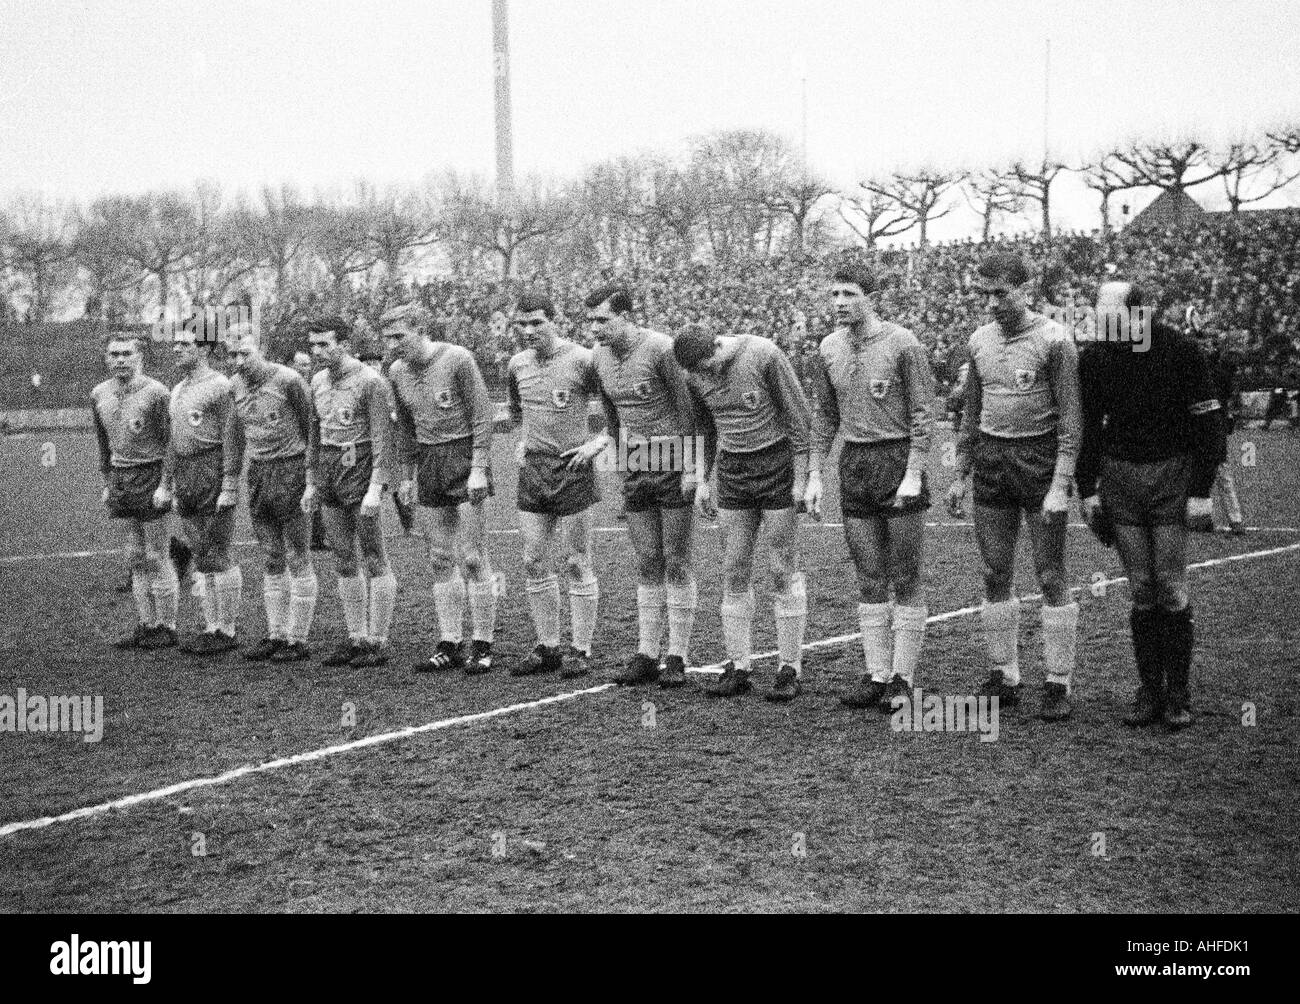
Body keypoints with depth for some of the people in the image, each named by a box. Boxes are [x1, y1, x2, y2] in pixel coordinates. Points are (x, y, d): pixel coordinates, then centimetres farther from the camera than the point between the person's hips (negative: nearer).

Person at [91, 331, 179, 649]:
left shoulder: (155, 393, -10)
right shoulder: (98, 395, 9)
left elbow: (172, 440, -9)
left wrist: (167, 485, -13)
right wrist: (108, 482, 19)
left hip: (150, 476, -6)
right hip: (120, 478, 6)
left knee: (156, 558, -3)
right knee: (136, 558, 9)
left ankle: (166, 627, 4)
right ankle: (146, 625, 13)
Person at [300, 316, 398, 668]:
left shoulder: (369, 381, -10)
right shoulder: (319, 381, 12)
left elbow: (382, 438, -14)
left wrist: (375, 487, -20)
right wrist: (312, 482, 18)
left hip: (359, 470, -8)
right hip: (329, 472, 8)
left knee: (373, 561, -3)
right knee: (344, 561, 10)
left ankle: (378, 643, 0)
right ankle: (356, 639, 16)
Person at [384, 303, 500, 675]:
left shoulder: (457, 359, -11)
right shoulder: (397, 372, 7)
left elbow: (482, 415, -10)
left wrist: (479, 468, -15)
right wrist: (406, 476, 15)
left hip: (464, 456, -6)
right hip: (429, 463, 6)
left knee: (472, 559, -5)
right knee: (440, 561, 7)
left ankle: (482, 647, 2)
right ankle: (450, 647, 13)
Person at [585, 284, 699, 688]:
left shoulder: (660, 349, -15)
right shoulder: (599, 356, 5)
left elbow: (687, 407, -12)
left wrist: (691, 468, -13)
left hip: (673, 468, -6)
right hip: (636, 470, 6)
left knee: (676, 564, -1)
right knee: (647, 564, 7)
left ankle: (677, 659, 4)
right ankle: (646, 656, 11)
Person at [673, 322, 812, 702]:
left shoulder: (764, 356, -16)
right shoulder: (696, 377, 0)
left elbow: (798, 415, -11)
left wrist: (801, 478, -11)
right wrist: (702, 479, 10)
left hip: (776, 463, -5)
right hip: (733, 472, 5)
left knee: (783, 571, -2)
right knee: (734, 572, 3)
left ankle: (790, 669, 4)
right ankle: (737, 668, 9)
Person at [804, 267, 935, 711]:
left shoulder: (902, 344, -8)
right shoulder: (830, 348, 8)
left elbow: (923, 413, -8)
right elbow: (823, 417, 15)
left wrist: (913, 475, -14)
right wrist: (814, 476, 11)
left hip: (899, 460, -5)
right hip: (854, 463, 5)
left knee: (905, 580, 0)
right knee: (869, 580, 8)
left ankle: (903, 679, 5)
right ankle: (876, 674, 14)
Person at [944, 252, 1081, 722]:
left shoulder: (1054, 340, -8)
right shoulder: (979, 340, 9)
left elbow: (1070, 417, -10)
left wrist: (1060, 485, -16)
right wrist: (961, 475, 15)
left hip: (1040, 458, -5)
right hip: (991, 460, 5)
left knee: (1050, 576, -1)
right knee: (995, 575, 7)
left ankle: (1058, 683, 5)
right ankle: (1004, 677, 17)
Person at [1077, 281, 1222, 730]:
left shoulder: (1180, 351, -9)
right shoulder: (1095, 358, 0)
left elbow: (1206, 422, -5)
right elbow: (1088, 427, 10)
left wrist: (1201, 490, -9)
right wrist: (1087, 489, 5)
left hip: (1171, 474, -3)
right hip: (1120, 476, 3)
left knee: (1171, 590, -4)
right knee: (1141, 592, 3)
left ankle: (1177, 694, 4)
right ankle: (1149, 690, 9)